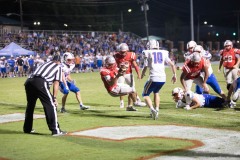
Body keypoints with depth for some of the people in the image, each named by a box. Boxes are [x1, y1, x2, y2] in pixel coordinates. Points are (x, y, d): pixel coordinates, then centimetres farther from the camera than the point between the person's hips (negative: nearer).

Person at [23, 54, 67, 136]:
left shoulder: (45, 64, 35)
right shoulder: (58, 67, 20)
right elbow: (56, 83, 9)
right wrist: (54, 98, 8)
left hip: (29, 81, 6)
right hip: (41, 83, -6)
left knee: (30, 105, 22)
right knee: (51, 105, 0)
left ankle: (27, 129, 33)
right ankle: (55, 130, -4)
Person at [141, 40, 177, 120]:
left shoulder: (148, 54, 3)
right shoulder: (163, 53, 14)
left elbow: (145, 68, 2)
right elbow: (172, 65, 14)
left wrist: (142, 76, 20)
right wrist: (174, 75, 25)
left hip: (153, 78, -4)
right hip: (163, 78, 5)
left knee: (145, 94, 11)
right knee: (156, 92, 30)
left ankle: (152, 109, -13)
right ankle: (156, 109, 20)